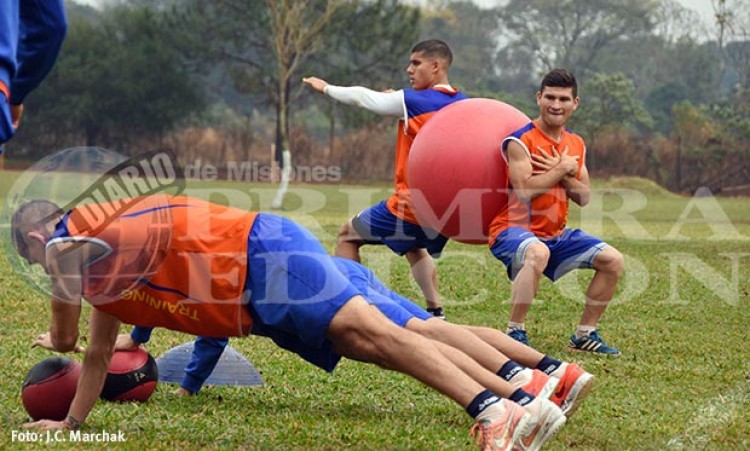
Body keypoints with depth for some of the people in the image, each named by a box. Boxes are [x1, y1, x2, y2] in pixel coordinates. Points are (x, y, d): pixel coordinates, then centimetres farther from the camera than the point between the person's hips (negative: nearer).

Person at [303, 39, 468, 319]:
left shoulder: (413, 101, -14)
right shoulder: (463, 105, 4)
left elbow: (363, 97, -2)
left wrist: (327, 88, 14)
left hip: (410, 206, -7)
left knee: (348, 235, 11)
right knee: (416, 249, 35)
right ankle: (436, 314, 23)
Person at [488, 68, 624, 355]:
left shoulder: (576, 145, 10)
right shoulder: (520, 141, -12)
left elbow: (584, 197, 6)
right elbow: (524, 190, -24)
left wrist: (561, 173, -12)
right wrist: (563, 168, -13)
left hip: (556, 234, 8)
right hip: (514, 230, -8)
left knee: (612, 260, -1)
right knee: (537, 252, -40)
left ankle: (585, 334, 10)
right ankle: (515, 333, -30)